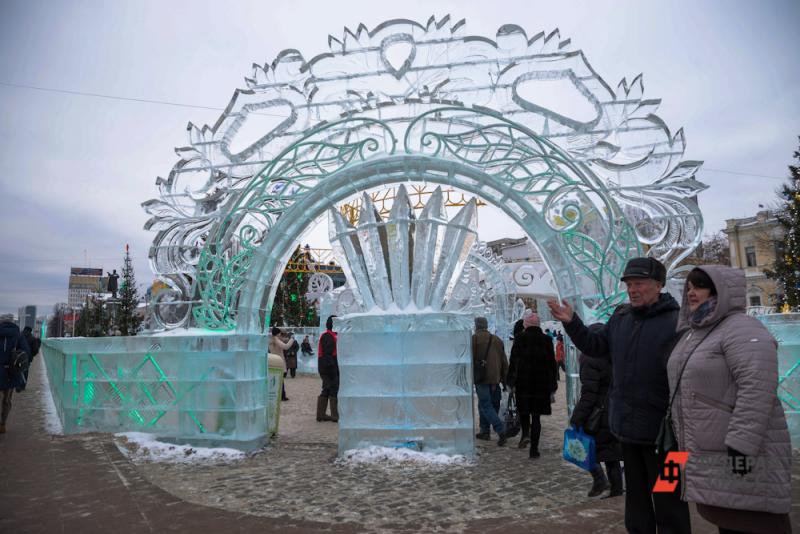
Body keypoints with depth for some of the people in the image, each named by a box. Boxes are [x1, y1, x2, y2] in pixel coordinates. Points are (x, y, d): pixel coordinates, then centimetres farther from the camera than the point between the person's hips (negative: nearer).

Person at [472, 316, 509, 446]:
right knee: (489, 405, 16)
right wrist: (505, 380, 20)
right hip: (495, 379, 6)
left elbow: (470, 360, -7)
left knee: (486, 406, -4)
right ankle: (485, 431, 21)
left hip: (482, 378, -6)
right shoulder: (497, 340, 15)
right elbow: (504, 362, 16)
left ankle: (501, 431, -15)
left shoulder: (474, 339, -3)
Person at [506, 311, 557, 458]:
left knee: (523, 409, 20)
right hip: (541, 383, 1)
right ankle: (534, 449, 5)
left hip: (523, 381, -1)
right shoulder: (546, 339, 1)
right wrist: (553, 385, 11)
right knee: (536, 416, 5)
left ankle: (525, 434, 0)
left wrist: (510, 382, 2)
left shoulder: (519, 338, -4)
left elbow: (513, 361, -4)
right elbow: (552, 363, 4)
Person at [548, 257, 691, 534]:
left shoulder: (677, 322, -16)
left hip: (662, 429, -6)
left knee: (668, 500, 9)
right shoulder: (620, 318, 6)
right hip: (627, 426, 7)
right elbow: (595, 346, 14)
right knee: (636, 495, 23)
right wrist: (571, 323, 1)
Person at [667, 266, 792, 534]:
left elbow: (757, 389, -24)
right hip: (708, 453, 9)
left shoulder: (742, 330, -14)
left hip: (741, 451, -9)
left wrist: (742, 444, -28)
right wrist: (685, 439, 23)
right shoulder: (694, 333, 14)